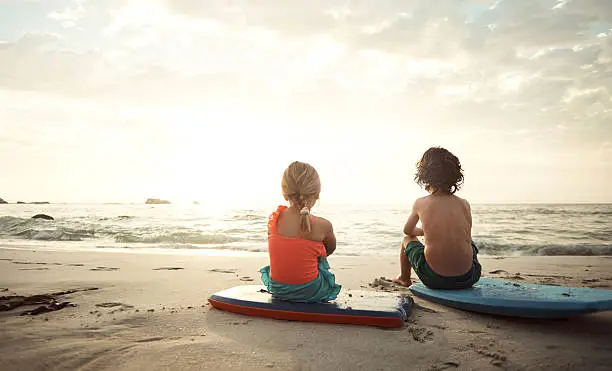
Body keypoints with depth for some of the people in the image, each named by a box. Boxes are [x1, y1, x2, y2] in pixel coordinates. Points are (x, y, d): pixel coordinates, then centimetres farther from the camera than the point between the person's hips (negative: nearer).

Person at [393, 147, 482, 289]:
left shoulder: (420, 204, -4)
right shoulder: (464, 204, 1)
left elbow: (408, 230, 15)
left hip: (435, 280, -2)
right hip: (467, 279, 3)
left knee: (407, 240, 28)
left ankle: (404, 279, 52)